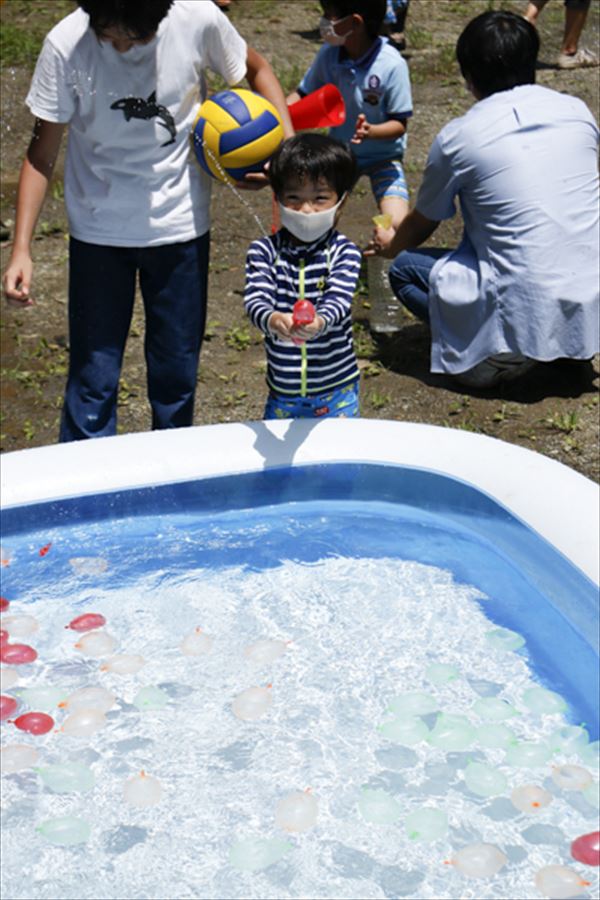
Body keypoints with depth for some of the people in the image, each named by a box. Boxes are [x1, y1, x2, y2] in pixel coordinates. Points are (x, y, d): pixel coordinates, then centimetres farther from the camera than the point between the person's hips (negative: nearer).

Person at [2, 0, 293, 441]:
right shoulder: (67, 45, -17)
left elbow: (257, 69, 6)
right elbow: (42, 153, -8)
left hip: (181, 224, 1)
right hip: (98, 230, -1)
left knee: (177, 374, 11)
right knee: (94, 377, 0)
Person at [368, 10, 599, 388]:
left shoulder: (458, 137, -5)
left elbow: (423, 224, 12)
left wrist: (389, 246, 37)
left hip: (528, 310, -6)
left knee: (405, 268, 15)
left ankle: (499, 354, -3)